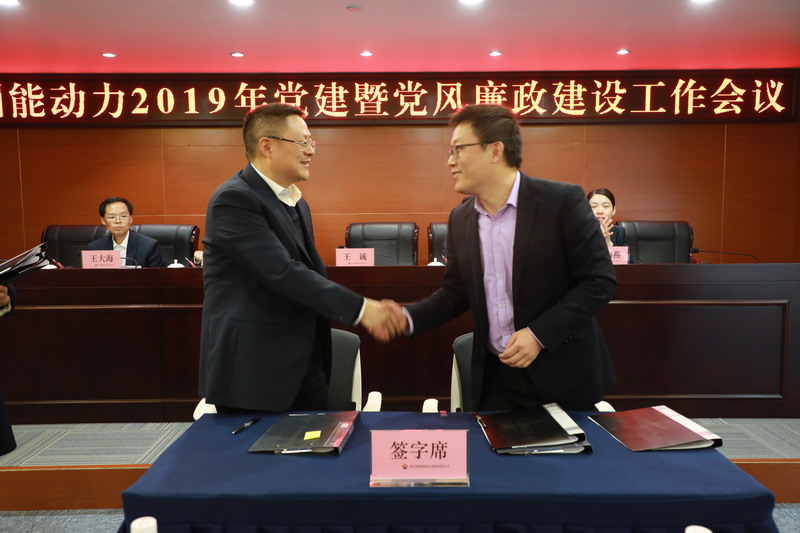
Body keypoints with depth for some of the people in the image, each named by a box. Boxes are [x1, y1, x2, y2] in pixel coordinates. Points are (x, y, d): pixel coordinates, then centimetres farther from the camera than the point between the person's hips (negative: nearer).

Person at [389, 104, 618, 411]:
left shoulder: (562, 201, -13)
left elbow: (599, 281, -11)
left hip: (562, 374, -3)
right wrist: (407, 317, -7)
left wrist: (539, 334, -19)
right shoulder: (460, 219, 3)